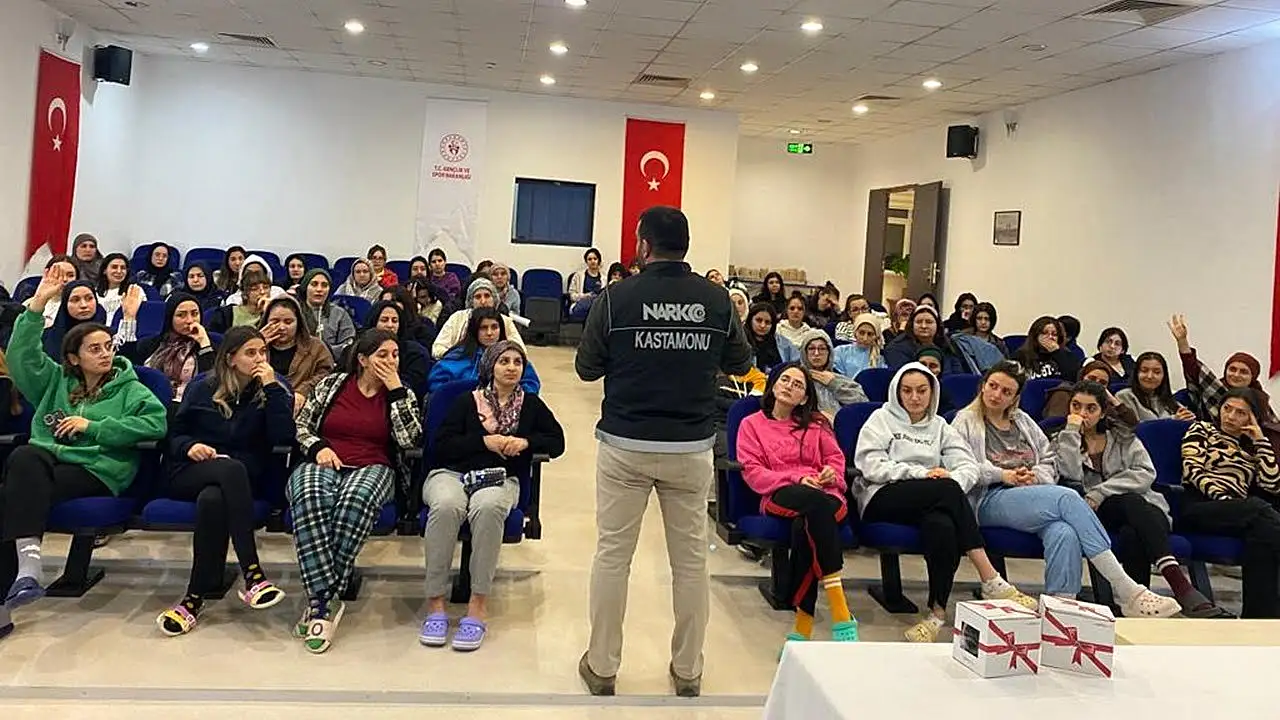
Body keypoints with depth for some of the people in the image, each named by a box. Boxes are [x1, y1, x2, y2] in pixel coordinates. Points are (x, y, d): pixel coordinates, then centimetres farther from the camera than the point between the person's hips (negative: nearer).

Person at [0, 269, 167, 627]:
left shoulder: (129, 388, 11)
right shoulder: (56, 380, 23)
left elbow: (156, 423, -6)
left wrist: (92, 426, -6)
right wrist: (37, 305, 2)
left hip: (97, 470, -3)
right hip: (45, 462, 3)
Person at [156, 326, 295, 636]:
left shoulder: (270, 390, 5)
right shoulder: (202, 388, 9)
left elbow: (285, 438, -10)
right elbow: (174, 434, 12)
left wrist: (273, 388, -14)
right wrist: (189, 446, -11)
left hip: (243, 478, 0)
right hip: (192, 473, 0)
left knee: (213, 499, -38)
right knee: (232, 468, -37)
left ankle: (197, 597, -34)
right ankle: (253, 575, -43)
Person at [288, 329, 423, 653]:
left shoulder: (401, 395, 14)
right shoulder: (331, 384, 15)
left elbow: (411, 440, -3)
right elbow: (300, 425, 14)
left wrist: (396, 389, -4)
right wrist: (318, 447, -6)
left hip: (372, 468, 0)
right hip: (323, 463, 1)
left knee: (356, 500, -40)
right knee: (309, 498, -38)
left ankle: (320, 601, -34)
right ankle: (326, 601, -40)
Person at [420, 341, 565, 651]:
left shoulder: (531, 404, 19)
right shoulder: (468, 401, 14)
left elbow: (557, 443, 12)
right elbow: (442, 445, 3)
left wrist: (525, 442, -4)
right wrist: (485, 441, -6)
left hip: (500, 478, 0)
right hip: (452, 473, 0)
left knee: (488, 508, -39)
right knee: (446, 506, -38)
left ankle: (478, 604, -34)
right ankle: (435, 602, -31)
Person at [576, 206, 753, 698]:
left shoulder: (617, 298, -8)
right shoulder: (717, 300, -3)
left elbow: (586, 368, -1)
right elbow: (740, 364, 9)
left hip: (625, 446, -1)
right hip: (691, 448, 2)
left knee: (612, 554, 9)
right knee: (691, 558, 11)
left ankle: (601, 667, 18)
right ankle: (687, 672, 21)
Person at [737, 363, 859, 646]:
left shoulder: (816, 424, 28)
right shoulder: (752, 424, 19)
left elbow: (836, 457, 20)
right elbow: (752, 472, 6)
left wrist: (832, 473, -6)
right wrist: (796, 479, -8)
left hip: (824, 496, 2)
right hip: (780, 497, -2)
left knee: (805, 526, -38)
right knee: (815, 501, -39)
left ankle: (802, 626, -38)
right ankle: (841, 615, -43)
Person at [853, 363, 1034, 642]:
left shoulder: (940, 427, 26)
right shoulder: (882, 419, 14)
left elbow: (969, 466, 10)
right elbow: (871, 466, -3)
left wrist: (952, 481, -15)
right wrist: (921, 473, -13)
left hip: (931, 502, 3)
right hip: (882, 499, -3)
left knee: (942, 525, -37)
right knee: (947, 490, -33)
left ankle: (938, 611, -29)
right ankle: (991, 582, -34)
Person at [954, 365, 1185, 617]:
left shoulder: (1024, 422, 28)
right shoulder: (965, 421, 13)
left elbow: (1050, 462, 24)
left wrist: (1035, 475, 1)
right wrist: (1003, 475, -10)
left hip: (1031, 495, 5)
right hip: (990, 500, -5)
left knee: (1064, 532, -34)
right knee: (1068, 497, -30)